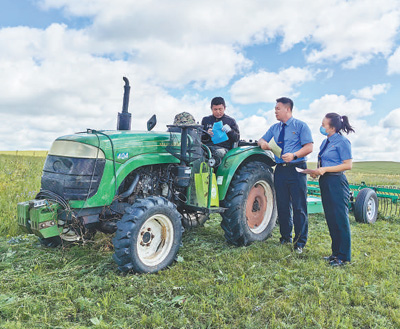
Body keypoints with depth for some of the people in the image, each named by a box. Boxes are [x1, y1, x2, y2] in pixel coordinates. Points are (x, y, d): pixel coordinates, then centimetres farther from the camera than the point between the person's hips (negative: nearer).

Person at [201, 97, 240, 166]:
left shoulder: (230, 121, 17)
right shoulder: (206, 120, 21)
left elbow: (237, 138, 12)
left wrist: (230, 131, -9)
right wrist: (207, 134, -6)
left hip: (223, 147, 0)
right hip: (207, 146, 1)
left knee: (219, 152, -38)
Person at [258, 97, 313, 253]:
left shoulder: (300, 126, -1)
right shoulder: (274, 128, 16)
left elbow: (309, 147, -8)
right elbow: (262, 140, 20)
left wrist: (294, 155, -24)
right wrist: (263, 143, -4)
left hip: (296, 169, -5)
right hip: (280, 169, 5)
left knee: (299, 207, -3)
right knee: (282, 205, 11)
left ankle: (300, 242, 8)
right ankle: (286, 236, 26)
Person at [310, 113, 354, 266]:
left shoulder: (342, 142, -10)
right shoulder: (325, 142, 15)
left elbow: (348, 165, -14)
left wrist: (325, 169, -18)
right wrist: (317, 171, 3)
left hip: (337, 182, -9)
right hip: (325, 182, 9)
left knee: (340, 219, -2)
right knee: (330, 219, 12)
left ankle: (344, 256, 7)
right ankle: (336, 252, 24)